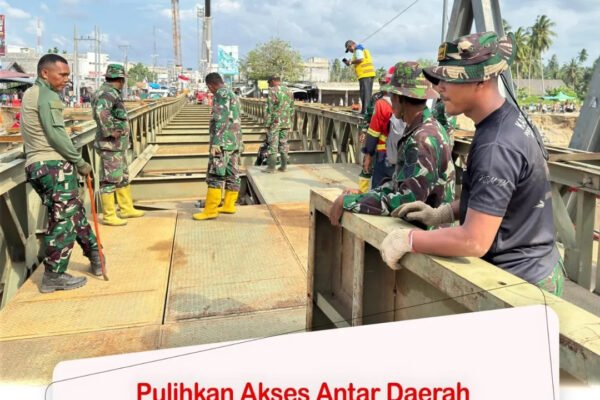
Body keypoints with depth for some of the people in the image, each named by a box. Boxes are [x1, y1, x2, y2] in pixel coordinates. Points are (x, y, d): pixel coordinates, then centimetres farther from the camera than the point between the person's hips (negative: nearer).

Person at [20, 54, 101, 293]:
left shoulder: (30, 94, 22)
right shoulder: (47, 96, -9)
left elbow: (42, 133, 17)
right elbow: (56, 134, -17)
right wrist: (80, 162, -10)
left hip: (35, 165, 10)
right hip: (54, 165, -10)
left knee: (75, 211, 17)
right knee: (63, 219, -4)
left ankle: (94, 254, 27)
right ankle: (53, 276, 1)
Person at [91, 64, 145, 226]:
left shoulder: (112, 93, 14)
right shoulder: (108, 93, -17)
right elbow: (100, 111, -35)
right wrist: (111, 131, -28)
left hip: (118, 145, 10)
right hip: (110, 145, -10)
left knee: (123, 177, 18)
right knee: (110, 180, -3)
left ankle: (127, 209, 29)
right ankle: (109, 215, 4)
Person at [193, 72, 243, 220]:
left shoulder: (221, 94, -9)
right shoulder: (234, 95, 21)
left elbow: (221, 119, -19)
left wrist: (215, 142, -21)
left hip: (224, 141, -10)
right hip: (235, 141, 10)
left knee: (215, 176, -9)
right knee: (232, 175, 9)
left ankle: (210, 210, -9)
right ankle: (229, 205, 13)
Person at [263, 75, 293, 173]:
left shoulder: (272, 91, -9)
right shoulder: (289, 91, 11)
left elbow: (270, 108, -13)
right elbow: (291, 108, 13)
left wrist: (268, 123, -9)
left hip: (275, 122, -6)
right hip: (286, 122, 6)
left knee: (273, 144, -2)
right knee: (284, 144, 10)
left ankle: (271, 167, -1)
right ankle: (284, 166, 12)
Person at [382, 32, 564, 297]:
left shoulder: (496, 146, -27)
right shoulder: (510, 120, 3)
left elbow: (475, 241, -29)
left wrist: (408, 240, -19)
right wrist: (443, 213, 6)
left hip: (518, 282, -9)